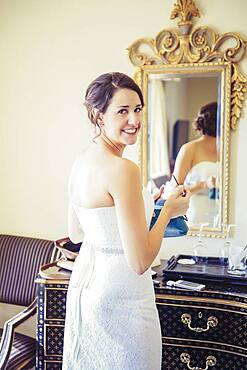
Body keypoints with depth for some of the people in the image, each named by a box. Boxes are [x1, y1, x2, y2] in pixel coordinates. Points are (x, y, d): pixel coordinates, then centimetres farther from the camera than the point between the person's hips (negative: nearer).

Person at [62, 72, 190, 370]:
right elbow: (140, 262, -24)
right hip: (120, 299, -9)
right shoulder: (124, 169, -25)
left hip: (84, 283, 9)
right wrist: (168, 211, -10)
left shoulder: (81, 161, 2)